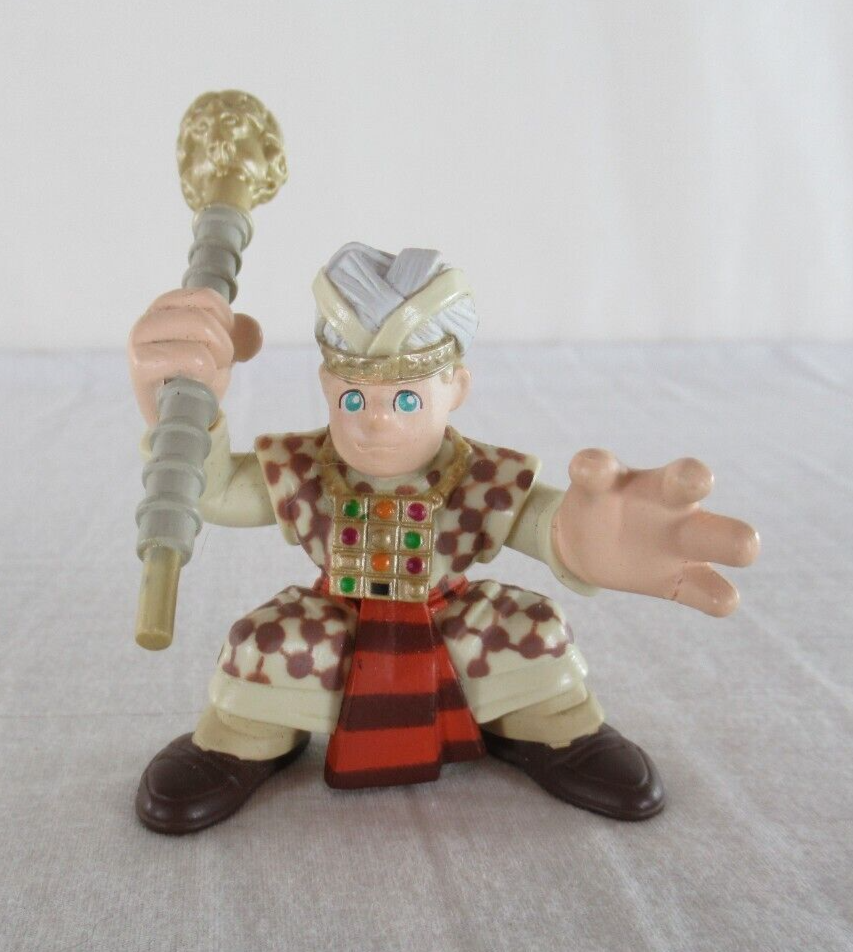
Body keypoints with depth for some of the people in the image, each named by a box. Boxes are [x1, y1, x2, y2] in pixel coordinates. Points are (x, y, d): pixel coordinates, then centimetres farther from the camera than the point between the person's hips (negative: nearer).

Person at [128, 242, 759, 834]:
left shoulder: (489, 484, -23)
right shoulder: (298, 475, -18)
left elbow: (556, 522, -40)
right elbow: (208, 490, -29)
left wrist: (586, 540, -70)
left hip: (450, 627, 1)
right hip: (335, 630, 0)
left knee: (533, 629, -18)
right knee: (266, 642, -24)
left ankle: (544, 728, 13)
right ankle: (245, 740, 7)